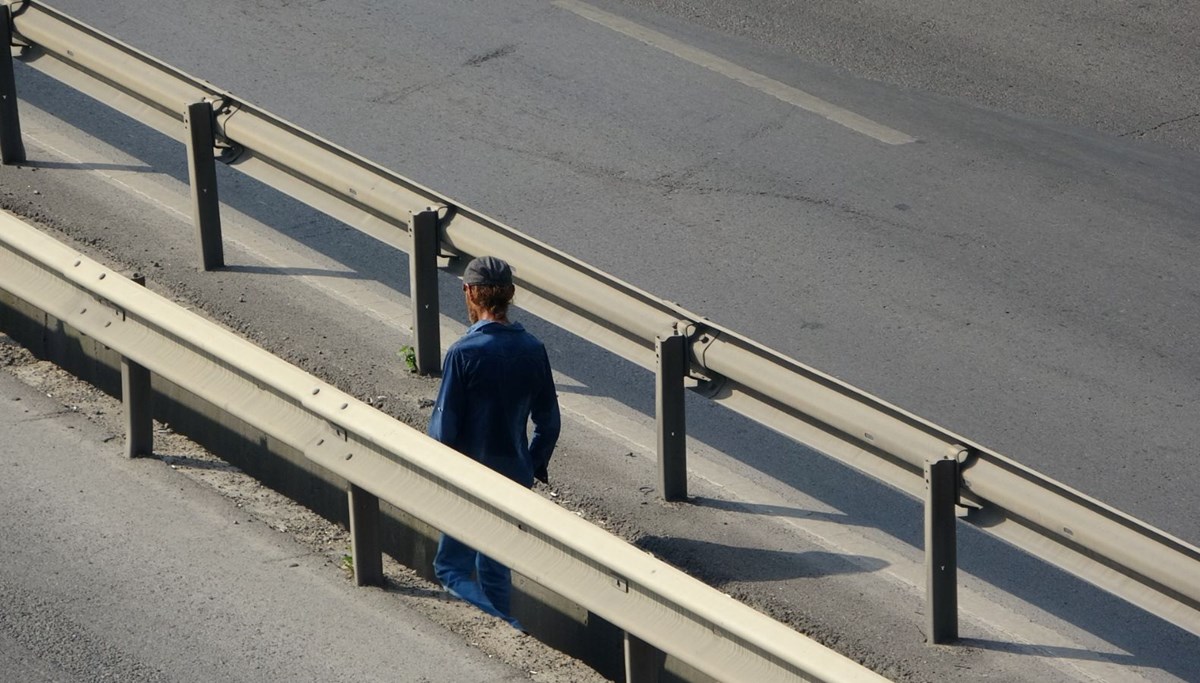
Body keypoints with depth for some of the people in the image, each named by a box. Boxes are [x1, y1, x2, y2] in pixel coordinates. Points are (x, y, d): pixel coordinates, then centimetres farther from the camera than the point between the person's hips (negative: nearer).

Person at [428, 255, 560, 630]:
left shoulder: (464, 353, -18)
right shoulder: (532, 350, -2)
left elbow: (444, 427, -15)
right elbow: (548, 422, 5)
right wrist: (534, 466, 19)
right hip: (515, 478, 5)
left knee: (452, 569, 7)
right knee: (495, 567, 18)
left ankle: (507, 626, -9)